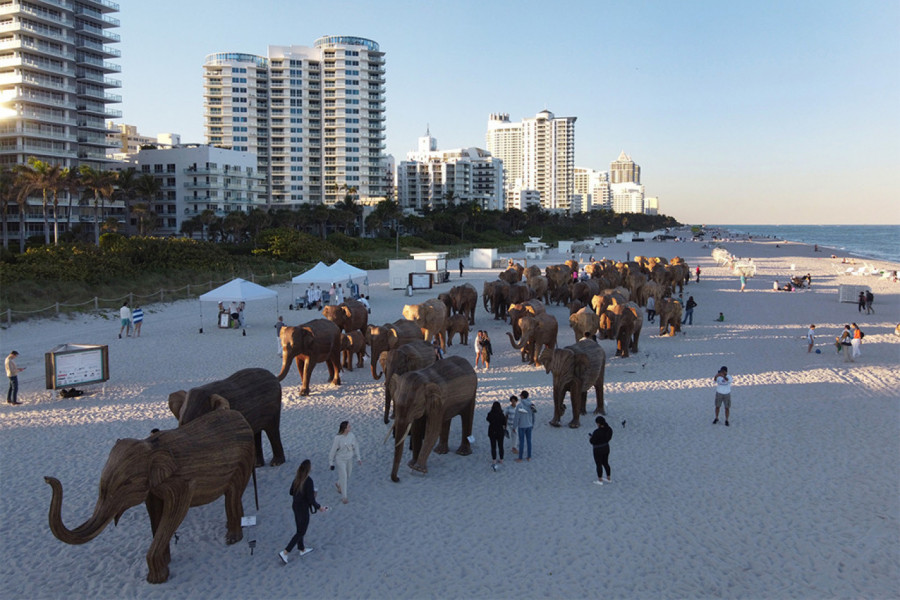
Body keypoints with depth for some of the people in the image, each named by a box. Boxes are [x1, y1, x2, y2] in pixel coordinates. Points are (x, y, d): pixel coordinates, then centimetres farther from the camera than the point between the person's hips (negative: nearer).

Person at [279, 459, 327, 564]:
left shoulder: (297, 478, -4)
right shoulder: (308, 480, -26)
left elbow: (291, 492, 7)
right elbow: (310, 499, -22)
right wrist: (319, 507, -8)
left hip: (295, 506, 7)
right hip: (303, 509, -7)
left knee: (300, 529, 23)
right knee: (301, 532, 8)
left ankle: (302, 549, 40)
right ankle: (285, 552, 5)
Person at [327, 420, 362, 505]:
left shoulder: (351, 435, -11)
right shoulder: (338, 438, -25)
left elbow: (356, 446, 1)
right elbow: (333, 451, -15)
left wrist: (358, 458, -1)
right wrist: (331, 463, -7)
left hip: (349, 459, 6)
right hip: (340, 460, -6)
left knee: (347, 475, 20)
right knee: (343, 477, -4)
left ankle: (338, 485, 52)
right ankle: (344, 497, 10)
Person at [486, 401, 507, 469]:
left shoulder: (490, 414, -14)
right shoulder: (502, 415, -13)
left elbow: (487, 419, 7)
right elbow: (504, 424, -4)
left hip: (492, 432, -1)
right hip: (500, 432, 1)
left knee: (493, 447, 3)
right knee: (500, 446, 16)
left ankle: (494, 462, -6)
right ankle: (501, 460, 28)